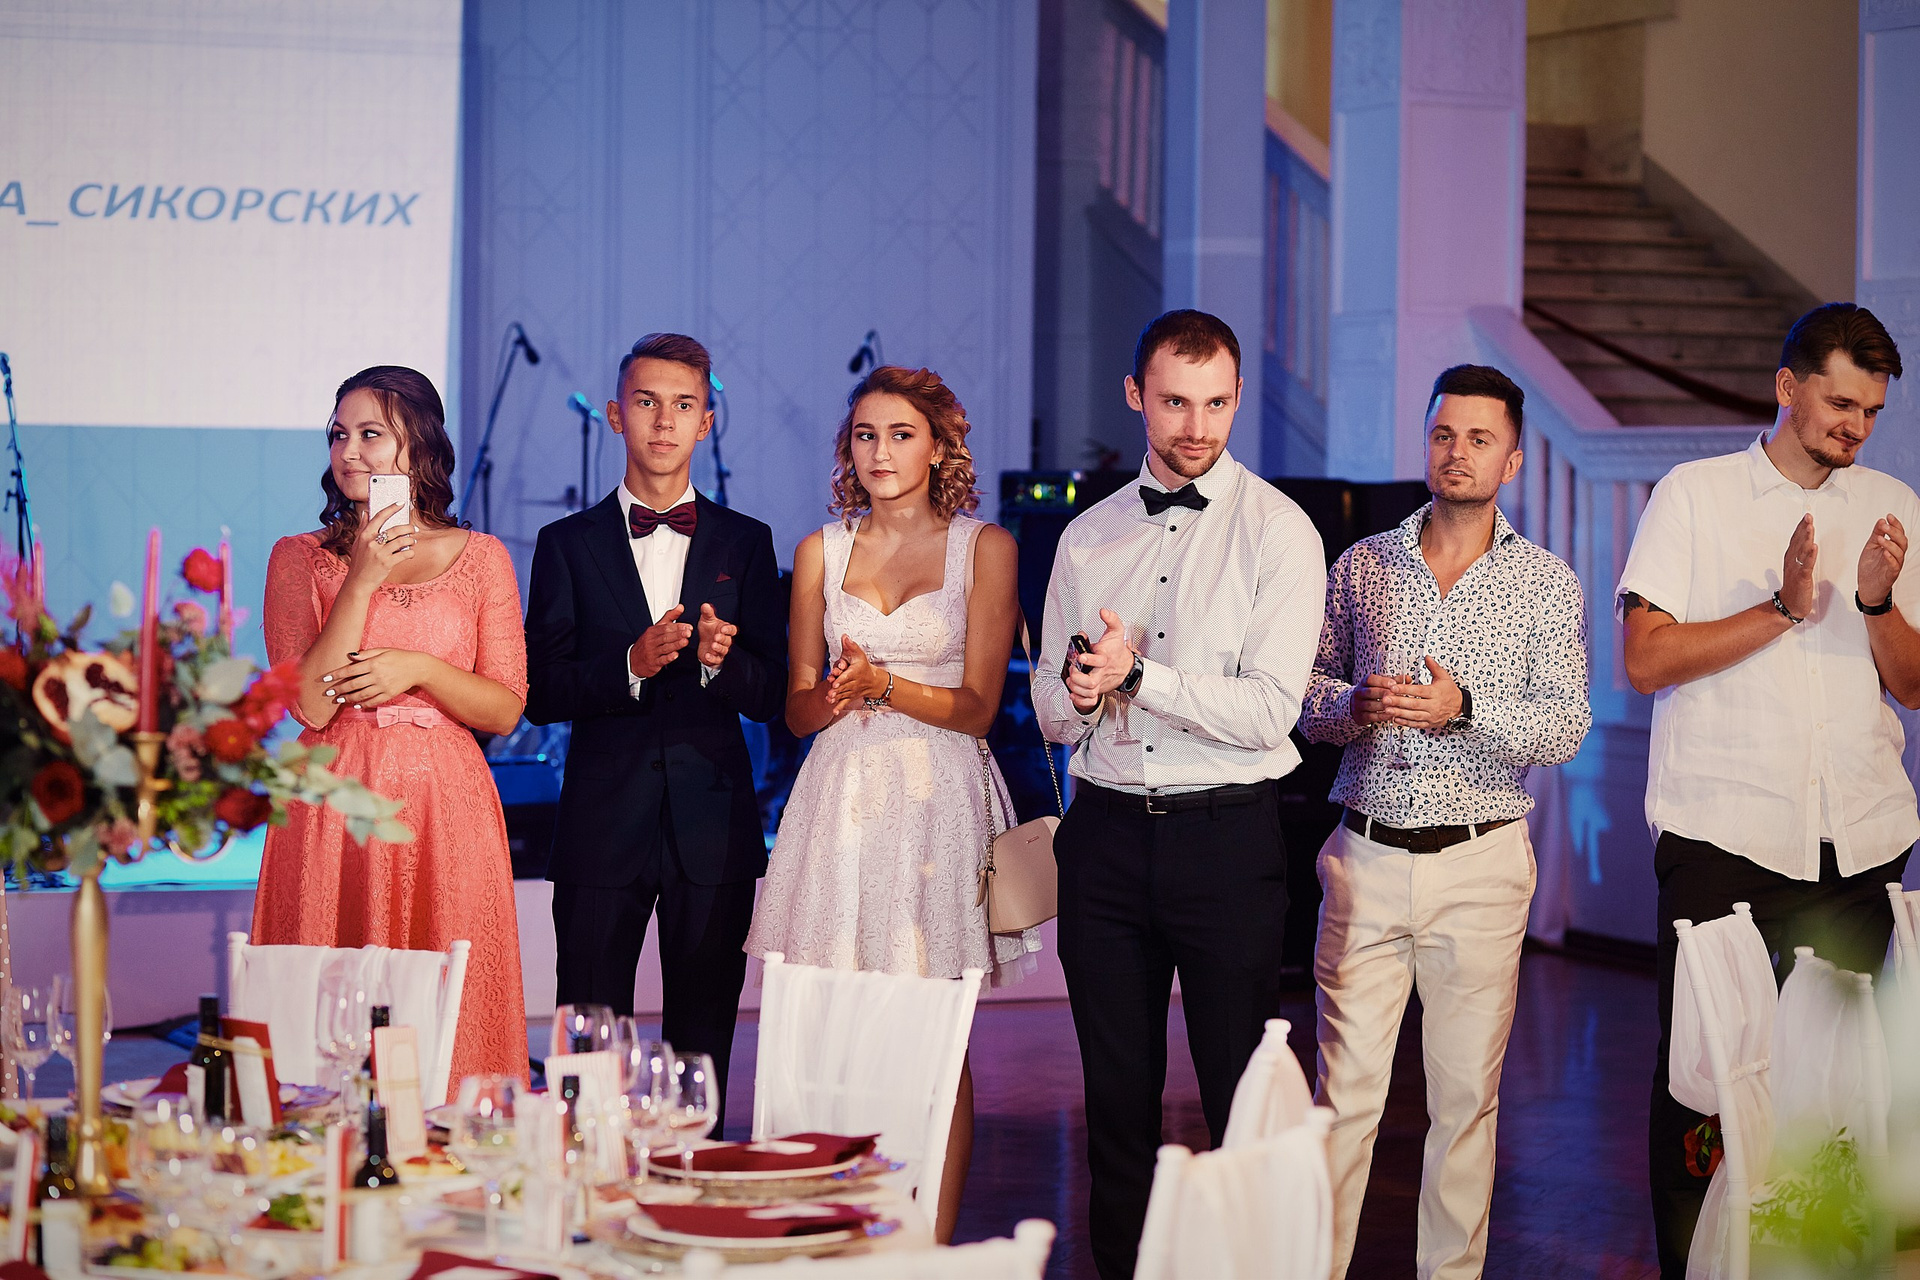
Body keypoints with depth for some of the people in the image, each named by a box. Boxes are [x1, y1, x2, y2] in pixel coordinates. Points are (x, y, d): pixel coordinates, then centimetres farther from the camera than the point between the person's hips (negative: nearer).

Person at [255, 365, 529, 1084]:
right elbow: (310, 704, -6)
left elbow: (505, 710, 4)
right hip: (334, 810, 0)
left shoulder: (481, 559, 6)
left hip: (445, 810, 0)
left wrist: (418, 668, -11)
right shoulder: (300, 558, 5)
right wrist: (362, 582, -11)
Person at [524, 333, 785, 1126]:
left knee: (703, 1048, 4)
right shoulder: (569, 545, 6)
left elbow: (769, 696, 5)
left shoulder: (746, 544, 9)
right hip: (604, 819, -1)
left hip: (714, 823, 1)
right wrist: (632, 664, -17)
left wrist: (722, 659, -16)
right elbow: (540, 694, -1)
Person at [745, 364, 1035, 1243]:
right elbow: (799, 708, 12)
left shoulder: (984, 548, 3)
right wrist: (836, 695, -10)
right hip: (843, 797, 2)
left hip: (937, 799, -2)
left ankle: (935, 1246, 3)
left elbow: (977, 705, 0)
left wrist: (882, 684, -15)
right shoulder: (821, 551, 11)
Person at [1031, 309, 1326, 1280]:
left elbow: (1269, 711, -12)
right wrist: (1076, 691, -11)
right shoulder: (1088, 538, 12)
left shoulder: (1278, 532, -2)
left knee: (1242, 1094, 0)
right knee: (1117, 1091, 10)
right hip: (1106, 829, 4)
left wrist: (1138, 674, -18)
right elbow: (1052, 714, 12)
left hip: (1227, 835, -4)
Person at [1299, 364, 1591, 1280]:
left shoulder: (1548, 583, 4)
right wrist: (1355, 706, -10)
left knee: (1467, 1093, 4)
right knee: (1344, 1089, -2)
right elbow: (1307, 692, 13)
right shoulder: (1363, 565, 10)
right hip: (1366, 854, 1)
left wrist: (1465, 708, -19)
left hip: (1481, 863, -1)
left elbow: (1566, 727, -3)